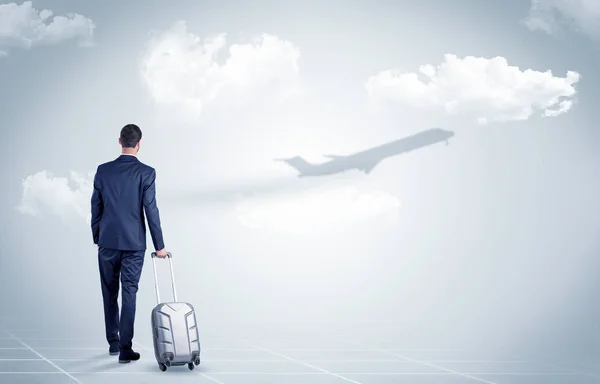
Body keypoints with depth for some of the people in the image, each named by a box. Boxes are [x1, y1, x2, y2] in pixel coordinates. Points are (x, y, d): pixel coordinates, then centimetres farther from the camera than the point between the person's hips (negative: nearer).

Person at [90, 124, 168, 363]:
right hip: (134, 243, -2)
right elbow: (151, 211, -10)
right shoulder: (146, 173, -9)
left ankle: (113, 343, 23)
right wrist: (159, 245, -2)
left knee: (110, 293, 15)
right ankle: (125, 348, -4)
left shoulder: (103, 170, -1)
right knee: (129, 294, 1)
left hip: (107, 241, 2)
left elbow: (96, 208, 4)